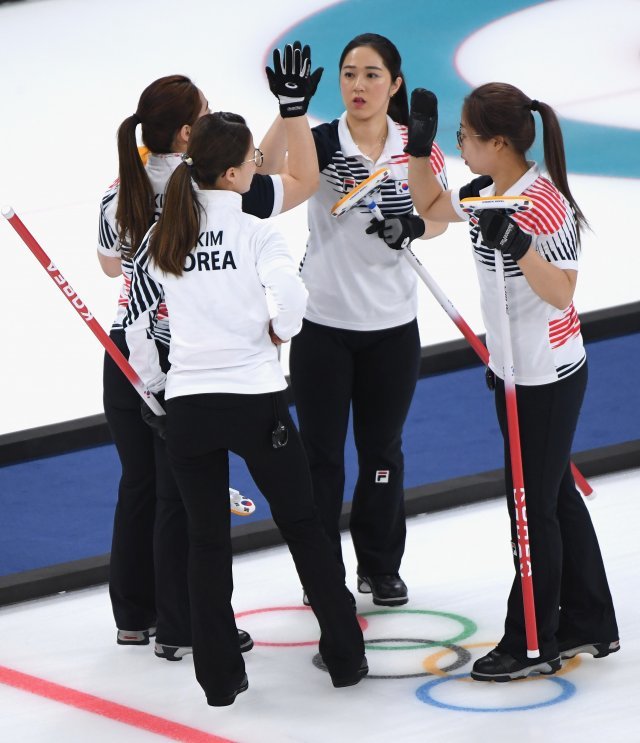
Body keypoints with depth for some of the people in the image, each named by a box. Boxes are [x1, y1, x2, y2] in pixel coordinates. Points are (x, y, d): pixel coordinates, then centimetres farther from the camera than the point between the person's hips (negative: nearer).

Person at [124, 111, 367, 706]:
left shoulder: (161, 236, 4)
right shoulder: (251, 231, -8)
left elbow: (135, 322, 8)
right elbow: (292, 295, -24)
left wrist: (154, 380, 22)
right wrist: (280, 332, -2)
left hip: (187, 405, 3)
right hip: (254, 398, -3)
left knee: (206, 541, 11)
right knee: (302, 524, 13)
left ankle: (219, 677, 11)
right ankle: (344, 657, 19)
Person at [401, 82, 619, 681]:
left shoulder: (544, 204, -24)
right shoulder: (486, 193, 1)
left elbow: (562, 293, -27)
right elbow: (430, 208, 19)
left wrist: (516, 244, -39)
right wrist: (419, 146, 5)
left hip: (547, 378, -9)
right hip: (515, 372, 9)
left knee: (534, 507, 0)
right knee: (555, 495, 18)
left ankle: (532, 645, 11)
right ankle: (590, 624, 30)